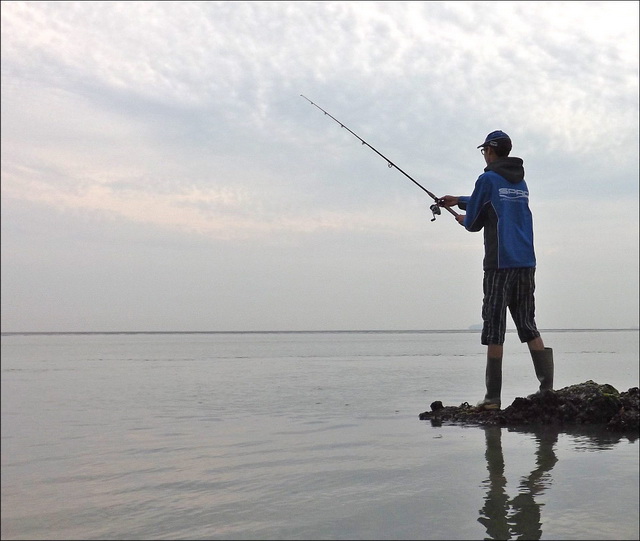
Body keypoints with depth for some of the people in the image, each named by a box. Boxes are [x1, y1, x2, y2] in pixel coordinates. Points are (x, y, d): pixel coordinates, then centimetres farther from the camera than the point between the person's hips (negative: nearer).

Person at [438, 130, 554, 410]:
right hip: (526, 263, 6)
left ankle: (493, 397, -4)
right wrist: (458, 200, 43)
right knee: (528, 325, 10)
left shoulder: (488, 179, -4)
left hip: (499, 264, -6)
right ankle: (547, 388, 3)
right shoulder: (520, 181, 17)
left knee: (494, 330, -4)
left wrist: (463, 218, 22)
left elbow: (473, 223, 0)